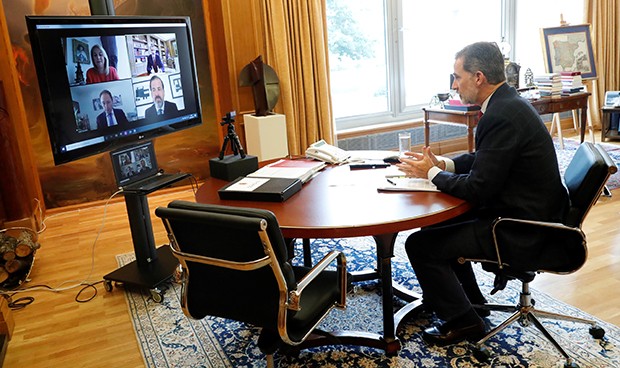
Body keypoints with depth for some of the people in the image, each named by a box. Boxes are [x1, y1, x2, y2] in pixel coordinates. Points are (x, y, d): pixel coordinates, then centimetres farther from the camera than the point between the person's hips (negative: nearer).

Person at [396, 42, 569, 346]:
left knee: (419, 244, -9)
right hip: (533, 212, 10)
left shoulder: (501, 116, -26)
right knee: (440, 223, 21)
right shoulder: (509, 103, 6)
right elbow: (483, 159, 17)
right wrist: (441, 164, 2)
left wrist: (430, 172, -11)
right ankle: (469, 300, 33)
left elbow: (478, 189, -25)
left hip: (522, 230, -10)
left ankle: (462, 321, 10)